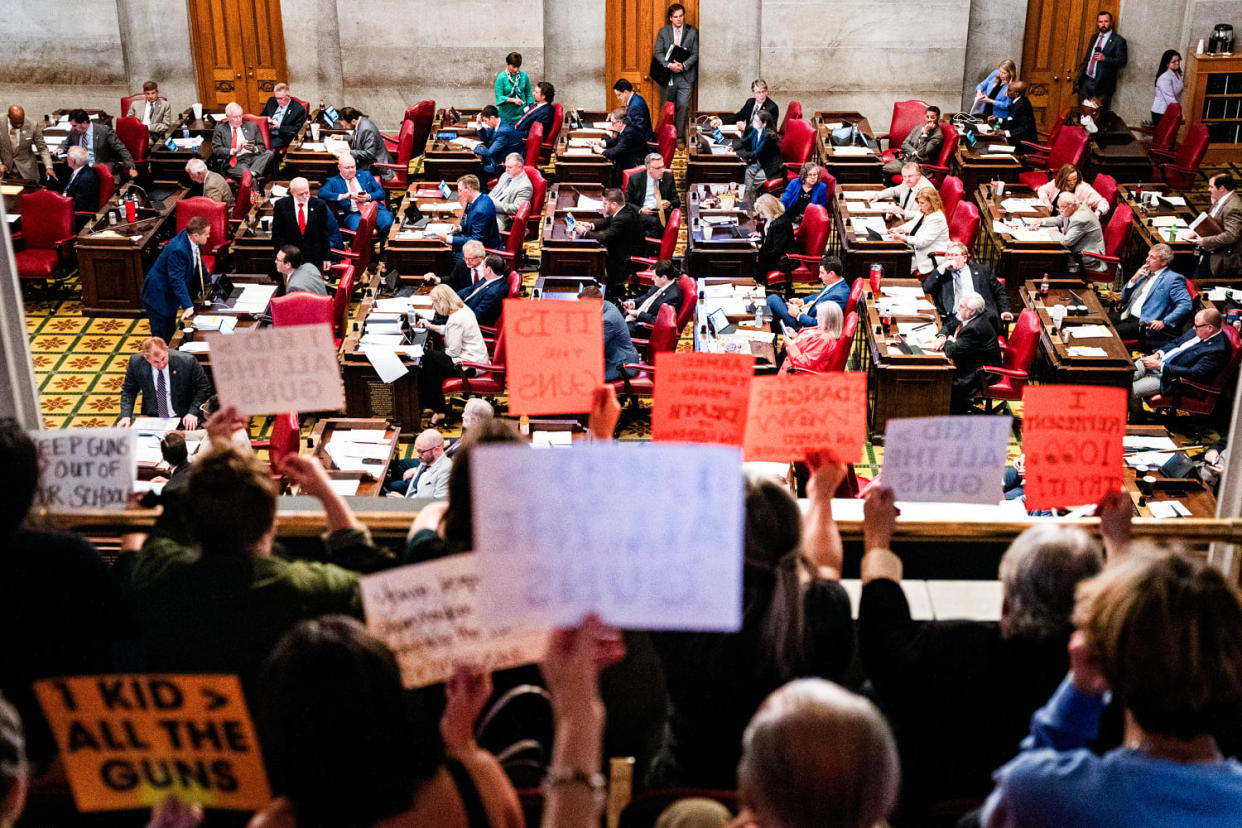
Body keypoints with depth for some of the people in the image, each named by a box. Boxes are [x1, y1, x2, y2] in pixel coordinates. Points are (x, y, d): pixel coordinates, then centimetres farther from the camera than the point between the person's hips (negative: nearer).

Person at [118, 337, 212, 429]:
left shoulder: (187, 362, -15)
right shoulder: (136, 362, -8)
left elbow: (203, 389, -3)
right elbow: (128, 391, 7)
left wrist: (193, 412, -15)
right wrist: (126, 416, -7)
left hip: (182, 418, -2)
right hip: (151, 416, 2)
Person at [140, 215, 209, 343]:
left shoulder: (194, 241, -6)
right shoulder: (177, 250, -32)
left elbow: (198, 263, 15)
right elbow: (177, 281, -33)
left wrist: (207, 282, 25)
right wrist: (188, 306, -38)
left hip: (170, 295, 9)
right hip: (158, 296, -9)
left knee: (170, 332, 19)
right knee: (161, 338, -2)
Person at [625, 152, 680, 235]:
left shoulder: (668, 177, 11)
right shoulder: (635, 179, 4)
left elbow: (676, 200, 16)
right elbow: (627, 202, 5)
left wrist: (669, 204, -9)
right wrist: (640, 210, -15)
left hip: (661, 213, 3)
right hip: (642, 213, -3)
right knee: (655, 221, -35)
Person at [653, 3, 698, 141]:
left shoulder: (693, 32, 2)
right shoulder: (663, 31, 4)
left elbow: (695, 54, 0)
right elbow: (658, 52, -1)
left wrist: (683, 65, -16)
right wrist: (669, 65, -17)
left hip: (685, 76, -1)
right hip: (667, 75, 1)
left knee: (683, 106, -5)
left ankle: (680, 137, 4)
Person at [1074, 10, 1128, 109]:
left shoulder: (1118, 40, -4)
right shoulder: (1094, 37, 17)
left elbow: (1122, 61, -8)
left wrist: (1105, 58, -22)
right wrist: (1078, 81, 16)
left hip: (1102, 85, -6)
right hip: (1087, 81, 6)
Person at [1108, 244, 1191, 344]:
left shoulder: (1172, 279, -4)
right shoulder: (1146, 272, 19)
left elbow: (1185, 304, -15)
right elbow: (1124, 297, 21)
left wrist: (1164, 322, -23)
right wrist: (1134, 279, 4)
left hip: (1144, 323, -8)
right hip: (1126, 315, 8)